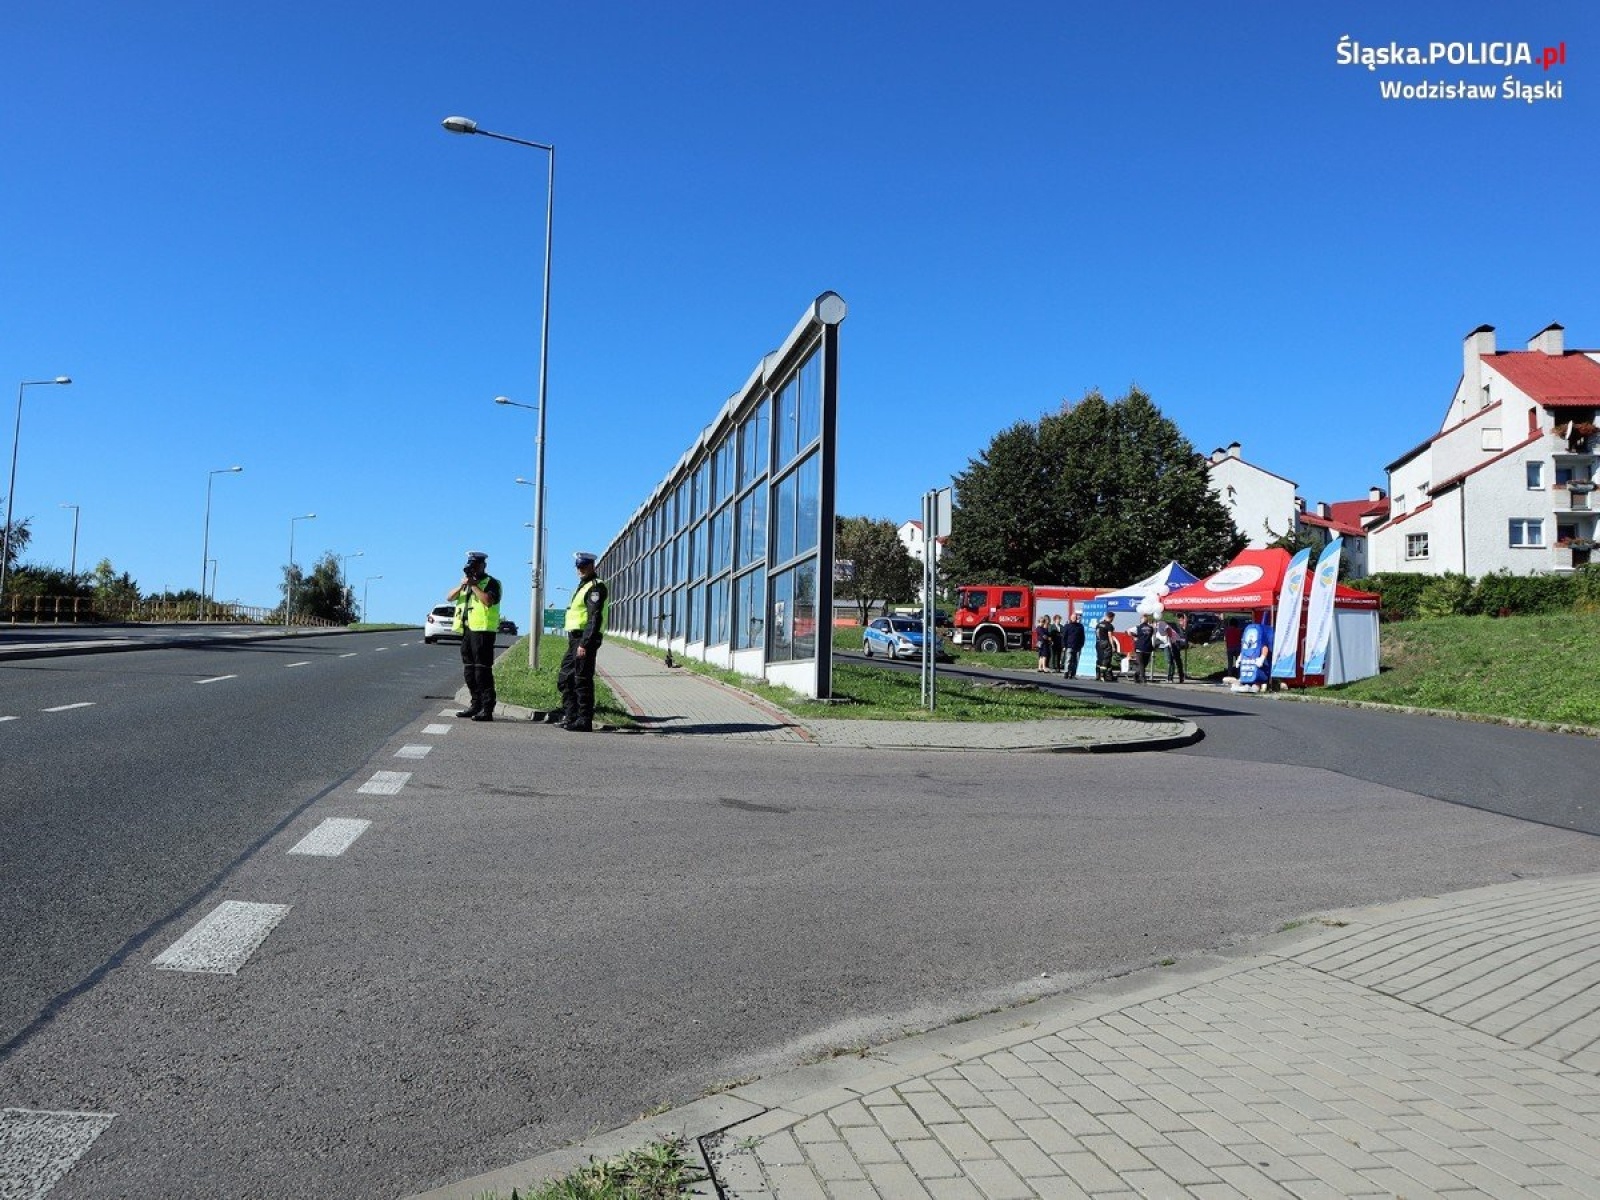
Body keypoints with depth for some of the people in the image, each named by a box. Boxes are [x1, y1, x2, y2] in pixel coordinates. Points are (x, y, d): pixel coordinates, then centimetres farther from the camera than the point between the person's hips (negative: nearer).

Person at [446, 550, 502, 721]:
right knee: (469, 670, 12)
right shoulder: (467, 582, 21)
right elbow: (449, 597, 11)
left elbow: (489, 601, -21)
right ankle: (476, 704, 20)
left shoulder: (491, 582, -3)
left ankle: (487, 709, -9)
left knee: (482, 670, -10)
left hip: (483, 630, -8)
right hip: (466, 630, 8)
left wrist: (474, 585, -16)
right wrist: (462, 585, -5)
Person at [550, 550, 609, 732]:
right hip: (575, 639, 10)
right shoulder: (583, 586, 21)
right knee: (564, 679, 13)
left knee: (583, 681, -7)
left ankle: (584, 721, -3)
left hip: (585, 638, -10)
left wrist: (585, 644, -25)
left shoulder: (596, 587, -11)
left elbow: (596, 618, -20)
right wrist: (574, 642, 20)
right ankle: (570, 717, 19)